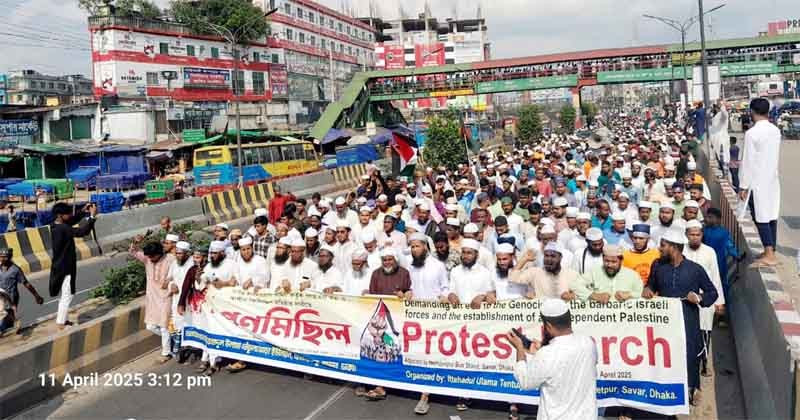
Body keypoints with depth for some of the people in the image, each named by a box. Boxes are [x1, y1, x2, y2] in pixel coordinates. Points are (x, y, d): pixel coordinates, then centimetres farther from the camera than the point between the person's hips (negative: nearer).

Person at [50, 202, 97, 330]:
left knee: (65, 294, 21)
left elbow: (72, 221, 19)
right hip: (64, 267, -10)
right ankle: (61, 323, 9)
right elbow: (82, 231, -33)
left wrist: (84, 212, 5)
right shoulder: (62, 229, -25)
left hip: (61, 265, 10)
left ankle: (61, 320, 30)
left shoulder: (57, 225, 3)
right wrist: (92, 216, -29)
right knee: (67, 295, 1)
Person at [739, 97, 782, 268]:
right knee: (771, 215, 11)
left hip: (758, 182, -7)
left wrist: (743, 186, -10)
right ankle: (770, 251, 19)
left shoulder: (752, 133, -16)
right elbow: (776, 156, 12)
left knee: (761, 217, -4)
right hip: (773, 179, 7)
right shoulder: (776, 131, 4)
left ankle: (769, 256, -4)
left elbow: (748, 161, -15)